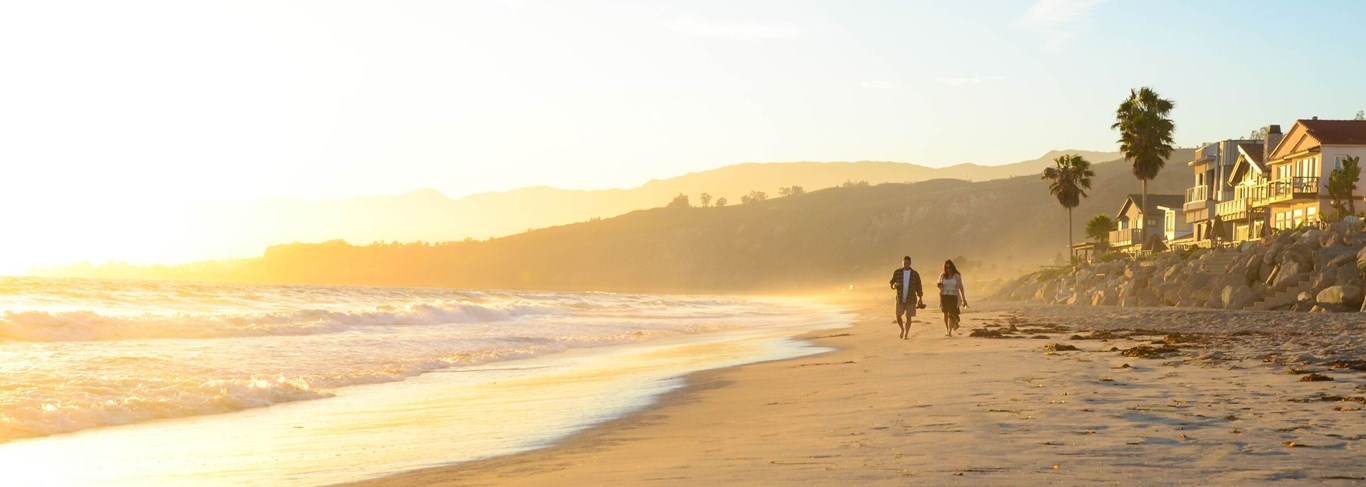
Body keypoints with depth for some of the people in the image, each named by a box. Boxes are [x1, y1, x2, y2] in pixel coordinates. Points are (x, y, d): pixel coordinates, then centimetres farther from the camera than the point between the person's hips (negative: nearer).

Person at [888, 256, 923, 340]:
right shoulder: (897, 272, -3)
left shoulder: (915, 274, -3)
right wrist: (894, 285, -22)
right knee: (898, 316, -6)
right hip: (900, 299, 1)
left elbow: (918, 287, 4)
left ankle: (906, 335, 9)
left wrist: (920, 299, 3)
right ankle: (902, 328, 24)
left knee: (908, 317, -2)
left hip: (911, 299, -1)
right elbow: (892, 284, 3)